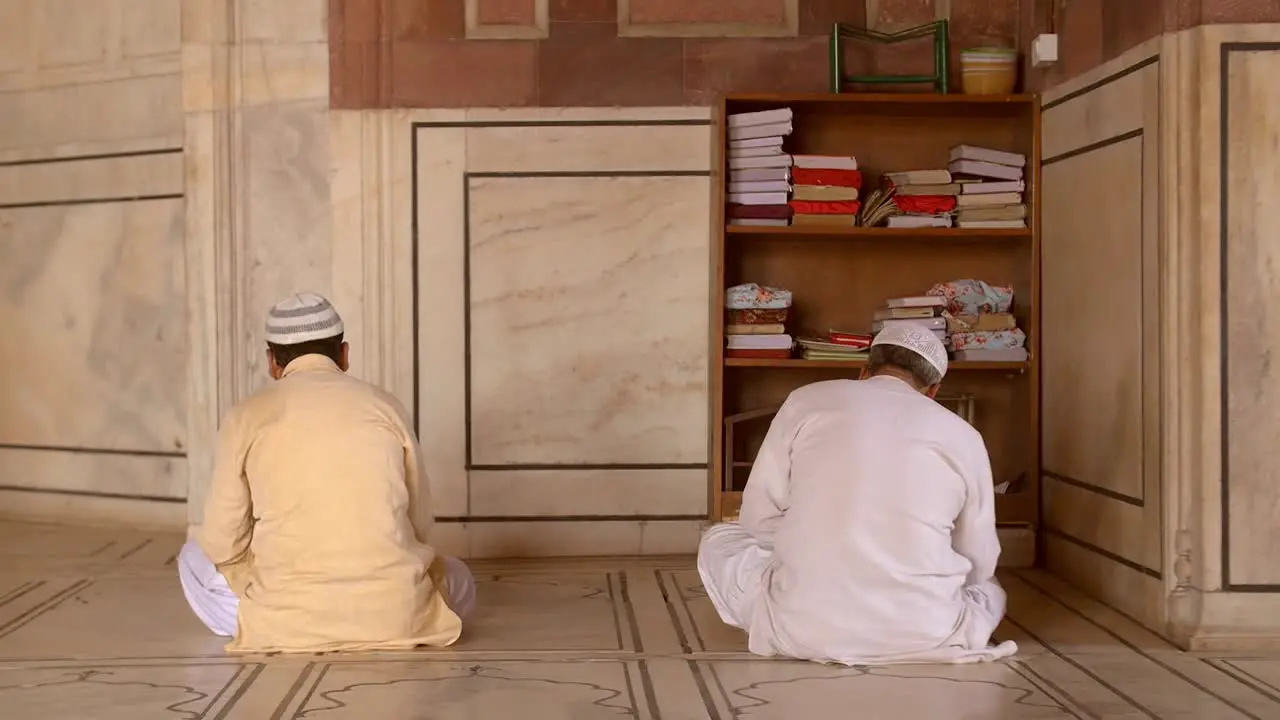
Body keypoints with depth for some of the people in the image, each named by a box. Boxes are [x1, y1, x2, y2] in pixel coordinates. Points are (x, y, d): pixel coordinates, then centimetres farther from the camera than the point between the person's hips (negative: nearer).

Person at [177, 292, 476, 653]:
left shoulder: (246, 416, 3)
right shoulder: (386, 407, 7)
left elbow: (223, 544, 5)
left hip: (288, 618, 0)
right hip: (394, 613, 1)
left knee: (195, 559, 27)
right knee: (458, 578, 33)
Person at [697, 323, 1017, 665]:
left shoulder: (807, 400, 6)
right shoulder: (963, 435, 8)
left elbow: (759, 519, 8)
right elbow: (979, 564, 14)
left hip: (804, 628, -2)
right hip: (925, 636, 3)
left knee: (718, 541, 26)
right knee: (987, 587, 36)